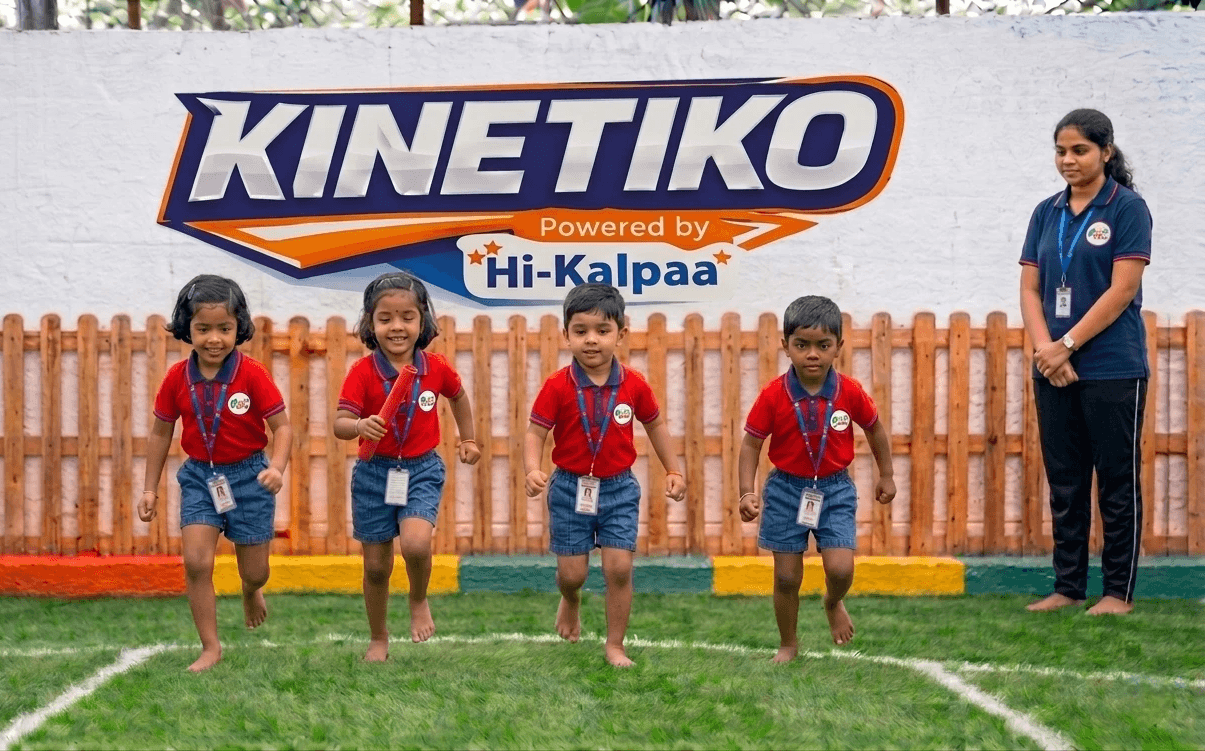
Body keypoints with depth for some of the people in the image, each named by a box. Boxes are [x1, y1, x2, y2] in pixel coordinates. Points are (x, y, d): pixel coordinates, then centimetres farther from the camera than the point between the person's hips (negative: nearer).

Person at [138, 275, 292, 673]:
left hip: (248, 475, -2)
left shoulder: (252, 375, -15)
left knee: (254, 571, 8)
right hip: (199, 476, 2)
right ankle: (210, 647, -1)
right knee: (196, 562, -12)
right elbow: (160, 433, 5)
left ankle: (251, 592, 47)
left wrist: (277, 467, -29)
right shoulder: (177, 378, -6)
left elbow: (282, 426, -12)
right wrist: (150, 488, 6)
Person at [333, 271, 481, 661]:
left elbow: (458, 396, 17)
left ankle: (419, 601, 7)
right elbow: (340, 423, -19)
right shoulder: (362, 372, -12)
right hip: (375, 472, 0)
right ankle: (378, 640, 30)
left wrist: (468, 439, 22)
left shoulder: (436, 368, -5)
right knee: (376, 565, 9)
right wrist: (360, 426, -39)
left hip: (422, 471, 0)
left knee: (416, 543, -25)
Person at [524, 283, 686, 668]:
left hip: (618, 488, 1)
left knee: (619, 568, -5)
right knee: (572, 572, 5)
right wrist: (532, 470, -29)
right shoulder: (558, 387, -12)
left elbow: (655, 424, 10)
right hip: (570, 488, -1)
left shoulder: (634, 385, -6)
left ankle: (615, 645, 8)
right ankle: (571, 603, 42)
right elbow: (535, 433, -12)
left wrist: (673, 470, 12)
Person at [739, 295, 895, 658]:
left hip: (835, 490, 0)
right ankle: (788, 645, 27)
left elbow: (875, 429, 7)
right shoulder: (774, 396, -14)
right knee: (787, 577, 6)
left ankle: (834, 602, 24)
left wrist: (886, 476, 15)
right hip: (787, 489, 0)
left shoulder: (850, 393, -10)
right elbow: (751, 443, -8)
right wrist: (747, 492, -17)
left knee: (840, 568, -12)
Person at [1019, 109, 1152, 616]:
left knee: (1117, 481, 1)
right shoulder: (1047, 213, 11)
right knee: (1065, 483, 10)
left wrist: (1068, 344, -14)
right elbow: (1030, 288, 8)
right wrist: (1045, 348, -9)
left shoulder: (1127, 209, -5)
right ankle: (1068, 587, 16)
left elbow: (1122, 290, -12)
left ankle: (1119, 592, 6)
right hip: (1054, 371, 6)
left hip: (1112, 369, -5)